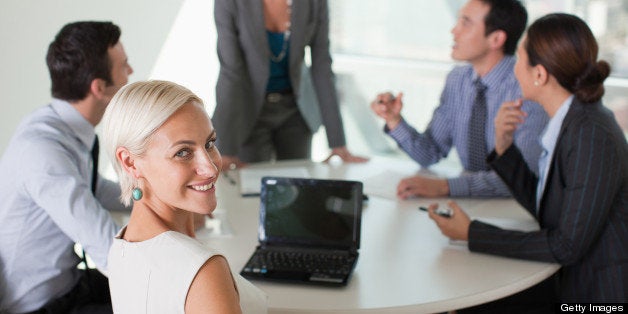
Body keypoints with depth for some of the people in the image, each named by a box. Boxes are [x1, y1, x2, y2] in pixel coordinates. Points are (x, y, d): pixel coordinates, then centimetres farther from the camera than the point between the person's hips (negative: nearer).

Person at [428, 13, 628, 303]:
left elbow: (567, 246, -22)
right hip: (576, 283, 7)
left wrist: (472, 234, -18)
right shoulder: (573, 121, 4)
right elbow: (542, 206, 12)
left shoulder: (594, 138, -23)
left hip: (604, 293, -7)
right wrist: (504, 147, -1)